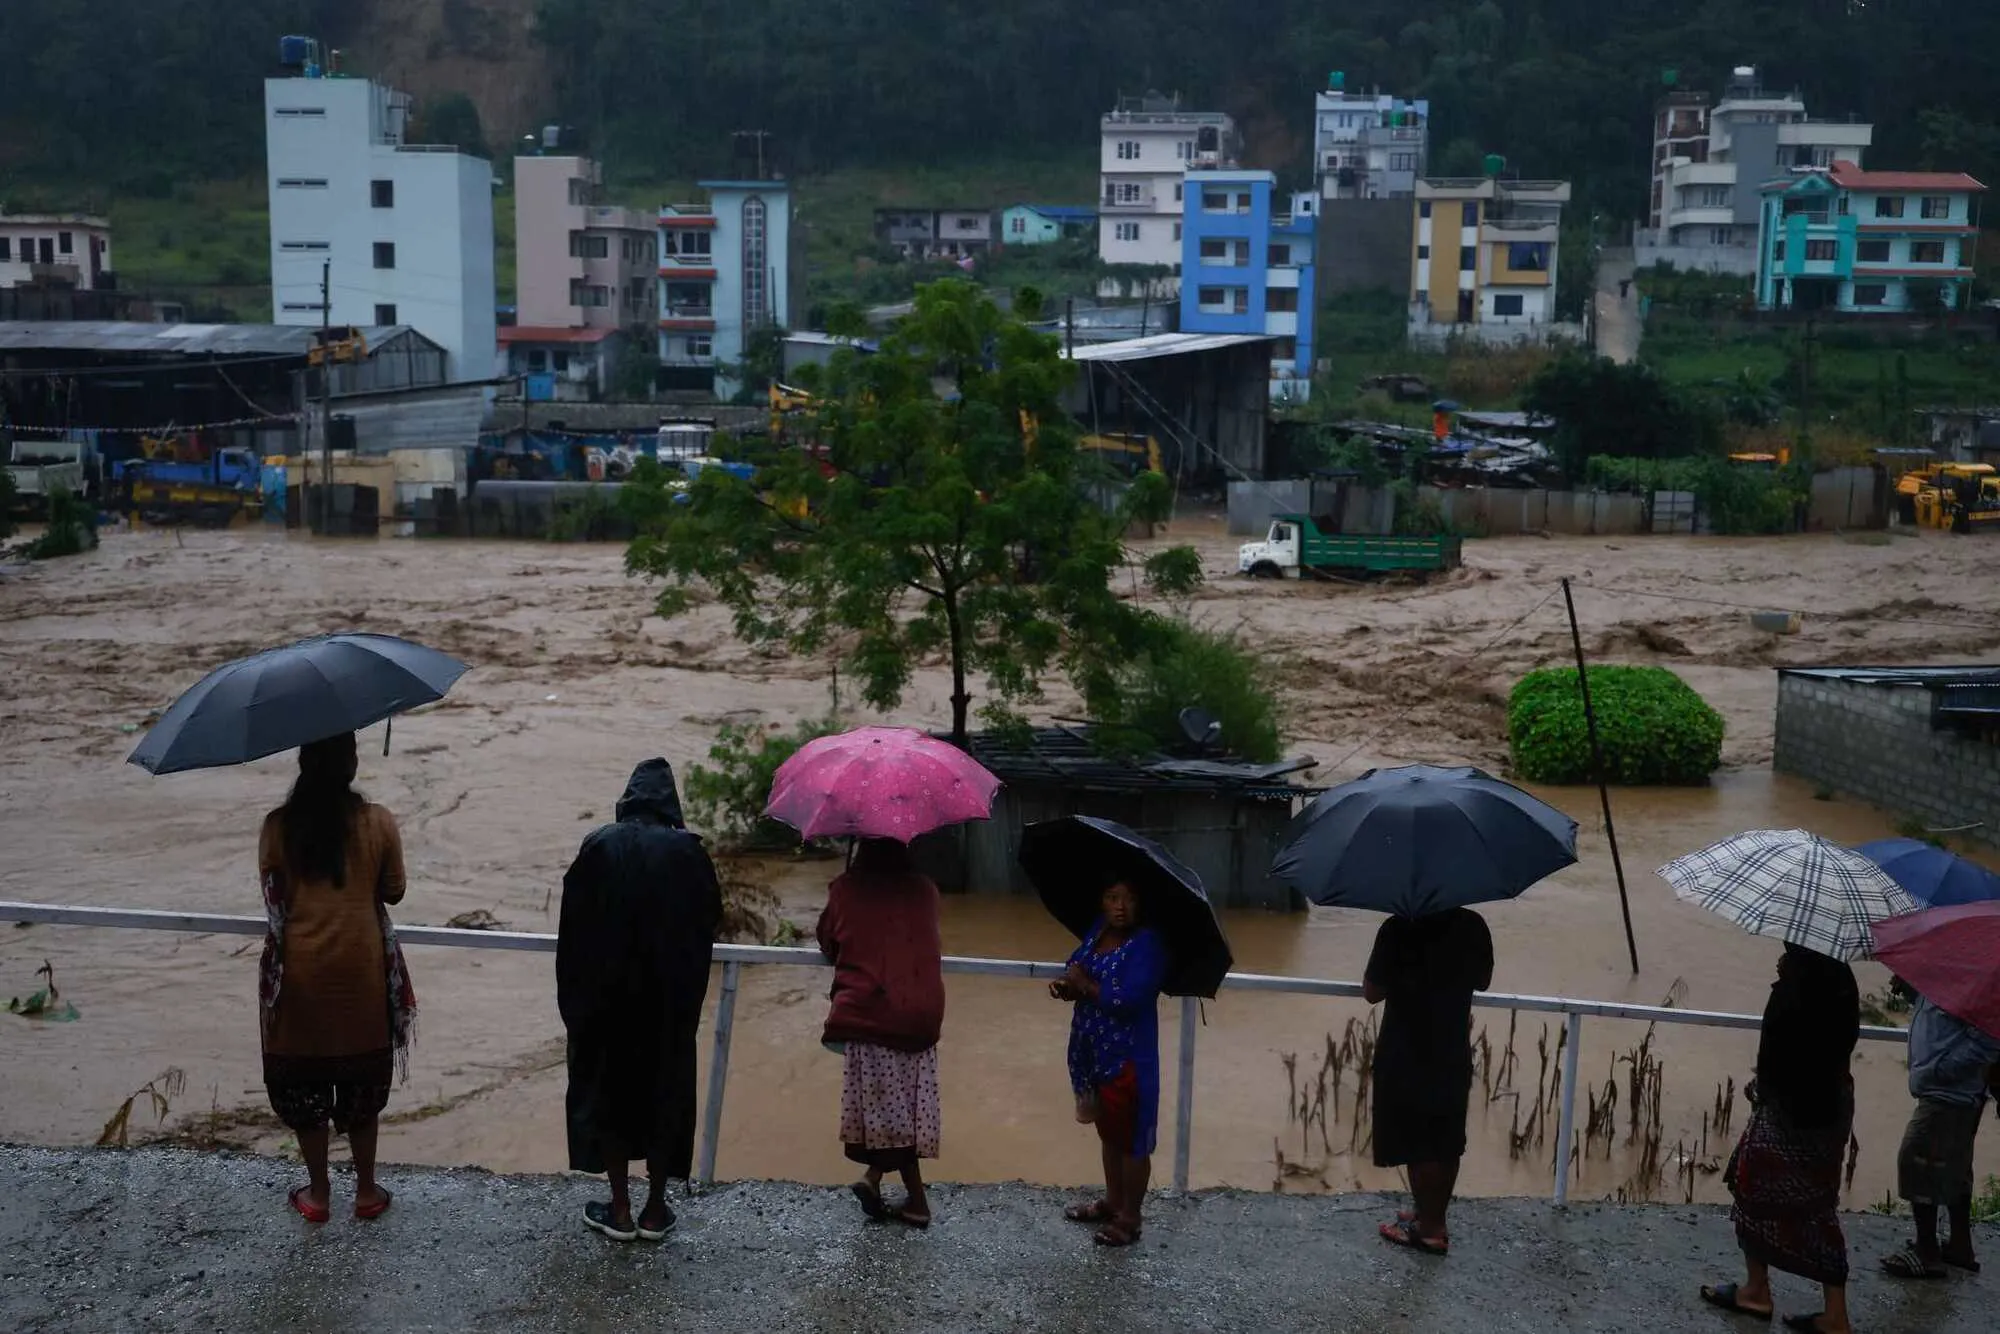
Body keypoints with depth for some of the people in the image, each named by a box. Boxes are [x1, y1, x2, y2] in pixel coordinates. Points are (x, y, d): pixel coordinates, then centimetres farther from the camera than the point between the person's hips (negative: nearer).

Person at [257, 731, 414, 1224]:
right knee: (361, 1082, 14)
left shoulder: (277, 827, -8)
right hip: (360, 971, 0)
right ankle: (366, 1191, 24)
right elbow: (393, 893, 0)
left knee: (303, 1081, 15)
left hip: (300, 971, 0)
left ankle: (318, 1194, 24)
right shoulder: (379, 823, -9)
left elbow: (273, 899, 0)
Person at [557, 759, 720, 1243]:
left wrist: (575, 994, 5)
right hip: (672, 999, 1)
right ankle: (655, 1210, 17)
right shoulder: (690, 852, -6)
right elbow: (709, 923, 0)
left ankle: (620, 1210, 15)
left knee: (608, 1088, 12)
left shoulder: (600, 846, -8)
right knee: (665, 1091, 12)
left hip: (607, 994, -1)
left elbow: (574, 926, -5)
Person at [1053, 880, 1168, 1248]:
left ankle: (1130, 1217, 19)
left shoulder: (1147, 943, -20)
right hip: (1092, 1051, 8)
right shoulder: (1097, 931, 4)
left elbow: (1129, 999, -29)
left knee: (1131, 1138, 6)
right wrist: (1067, 986, -7)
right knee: (1109, 1132, 23)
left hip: (1127, 1056, -8)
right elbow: (1082, 976, 16)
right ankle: (1112, 1201, 39)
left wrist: (1083, 983, -18)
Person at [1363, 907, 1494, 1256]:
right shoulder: (1472, 926, -6)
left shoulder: (1398, 929, -20)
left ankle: (1429, 1229, 16)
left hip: (1406, 1058, -5)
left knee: (1417, 1148, 7)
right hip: (1453, 1054, 5)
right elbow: (1482, 982, 8)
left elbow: (1372, 992, -14)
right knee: (1447, 1145, 17)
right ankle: (1433, 1218, 30)